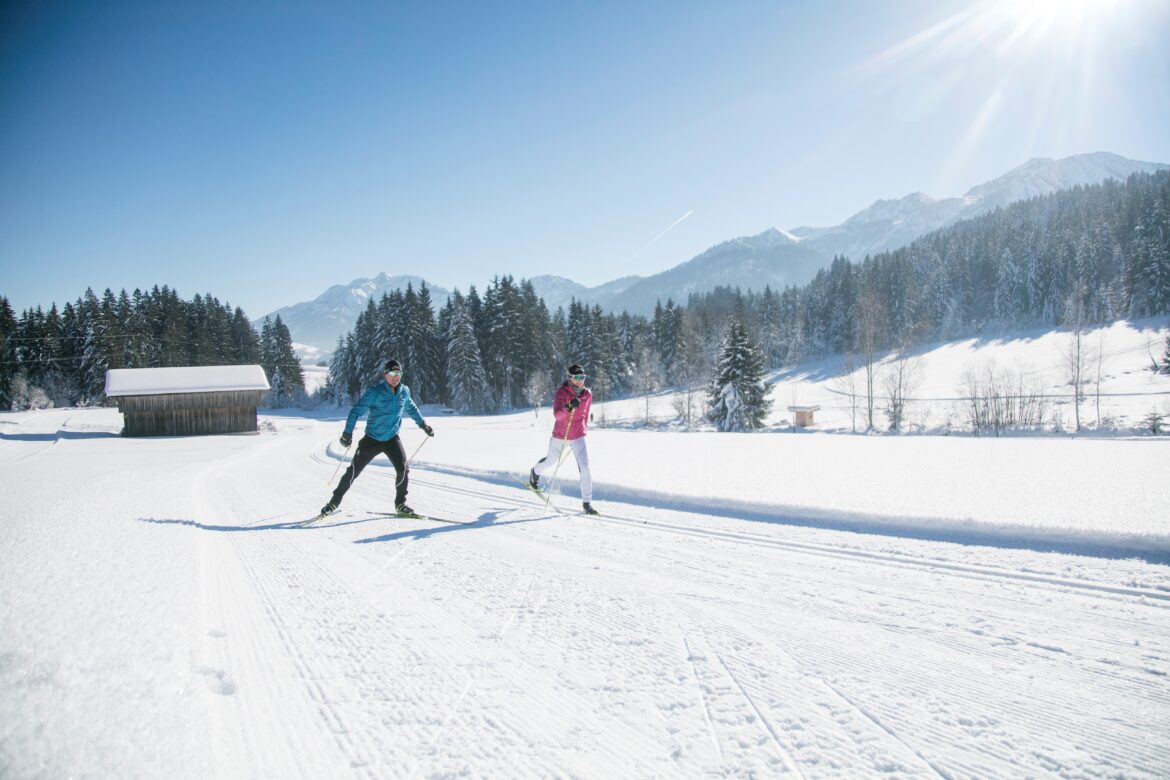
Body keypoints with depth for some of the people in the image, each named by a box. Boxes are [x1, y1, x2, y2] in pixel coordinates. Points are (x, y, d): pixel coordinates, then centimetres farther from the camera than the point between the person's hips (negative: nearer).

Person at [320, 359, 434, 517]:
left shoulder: (404, 391, -1)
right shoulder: (375, 392, -16)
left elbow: (411, 408, 20)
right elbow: (356, 411, -16)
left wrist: (423, 424, 24)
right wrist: (347, 433, -24)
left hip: (392, 439, 3)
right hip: (372, 439, -3)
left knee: (403, 470, -11)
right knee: (353, 471, 1)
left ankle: (400, 504, 8)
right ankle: (335, 501, 18)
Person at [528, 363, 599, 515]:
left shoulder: (587, 395, -5)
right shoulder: (561, 392, -18)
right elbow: (556, 415, -31)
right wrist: (568, 407, -48)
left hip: (578, 437, 2)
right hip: (560, 436, -2)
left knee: (585, 468, -12)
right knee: (551, 462, 21)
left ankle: (586, 502, -4)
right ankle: (535, 472, 56)